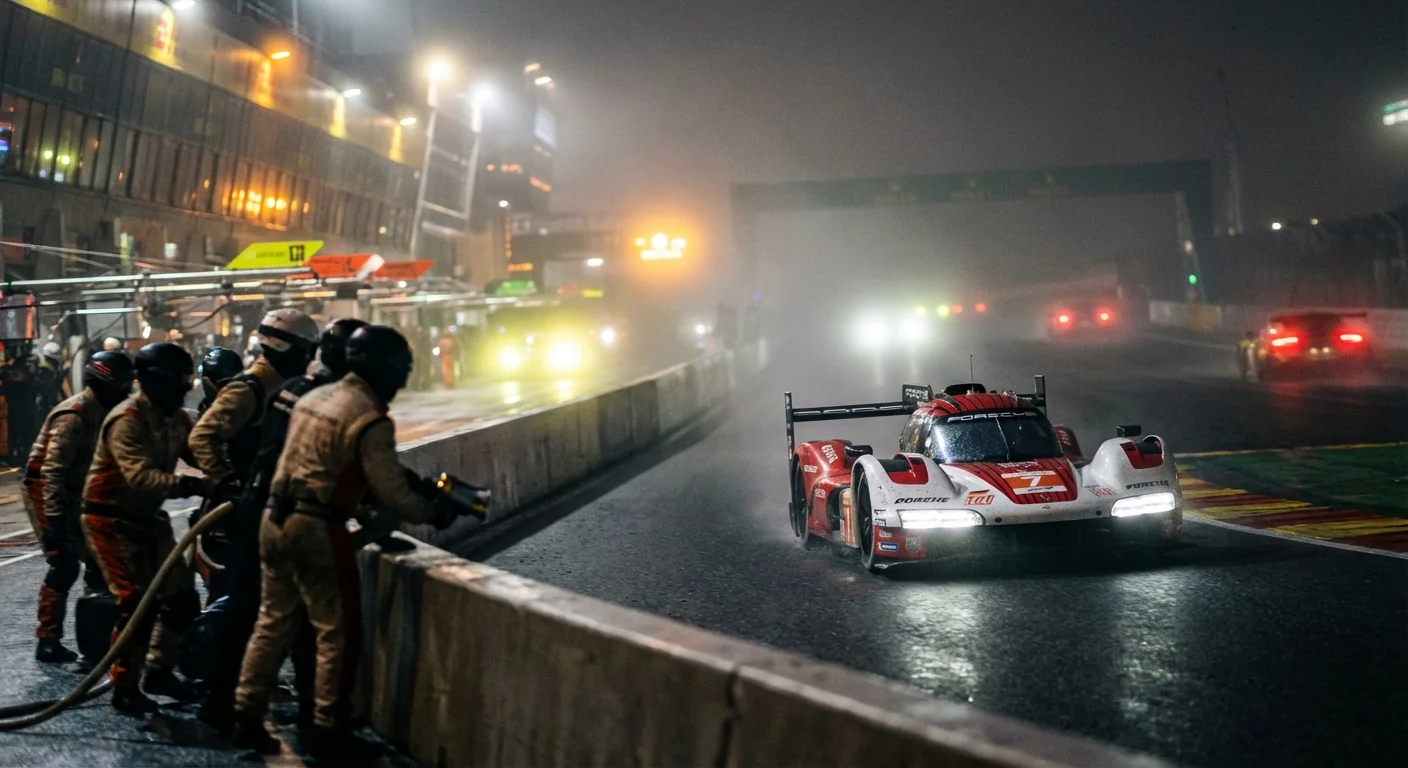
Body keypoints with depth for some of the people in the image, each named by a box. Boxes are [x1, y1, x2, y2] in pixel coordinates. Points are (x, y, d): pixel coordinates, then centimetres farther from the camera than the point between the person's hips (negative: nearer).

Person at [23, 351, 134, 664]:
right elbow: (52, 470, -26)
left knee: (97, 557, 11)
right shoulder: (73, 416, -22)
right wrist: (54, 519, -29)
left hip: (73, 494, 9)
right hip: (47, 493, -9)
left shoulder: (101, 412, 6)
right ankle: (48, 641, -7)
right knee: (64, 566, -13)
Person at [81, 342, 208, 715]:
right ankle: (124, 688, 1)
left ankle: (159, 672, 24)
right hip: (112, 520, -8)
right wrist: (189, 485, -46)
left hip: (147, 517, 8)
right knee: (138, 602, -13)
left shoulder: (178, 418, 5)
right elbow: (141, 477, -35)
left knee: (182, 596, 8)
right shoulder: (127, 420, -23)